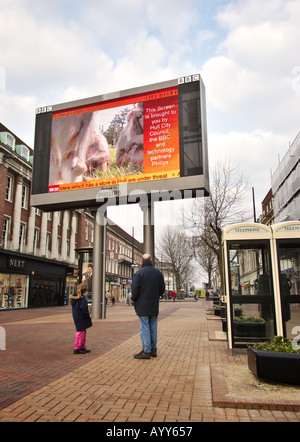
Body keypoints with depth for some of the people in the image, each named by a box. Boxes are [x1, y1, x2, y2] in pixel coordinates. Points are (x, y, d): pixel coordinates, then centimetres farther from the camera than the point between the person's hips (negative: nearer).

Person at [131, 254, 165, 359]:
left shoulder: (139, 273, -12)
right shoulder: (158, 273, 4)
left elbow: (135, 288, -15)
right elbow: (162, 289, 8)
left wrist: (133, 298, 3)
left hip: (143, 305, -5)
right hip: (154, 305, 5)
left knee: (144, 328, -1)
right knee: (153, 328, 12)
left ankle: (146, 351, 2)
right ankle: (153, 350, 19)